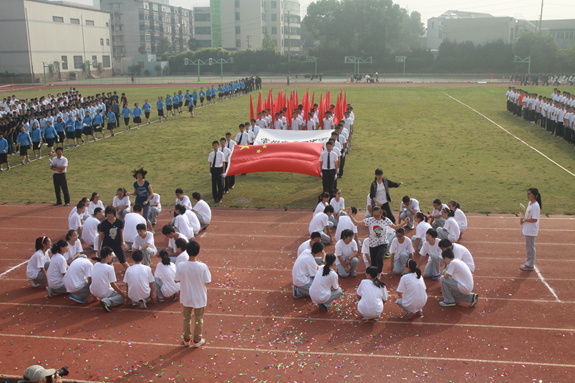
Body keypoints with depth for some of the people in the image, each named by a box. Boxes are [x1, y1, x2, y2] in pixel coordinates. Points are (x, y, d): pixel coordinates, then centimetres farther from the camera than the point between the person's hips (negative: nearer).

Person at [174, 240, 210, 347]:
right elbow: (207, 282, -15)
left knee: (187, 318, 23)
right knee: (199, 319, 20)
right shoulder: (203, 266, -25)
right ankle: (197, 340, 33)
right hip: (199, 298, -2)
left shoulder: (181, 266, -20)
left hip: (186, 297, 2)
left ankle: (186, 339, 37)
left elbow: (177, 280, -8)